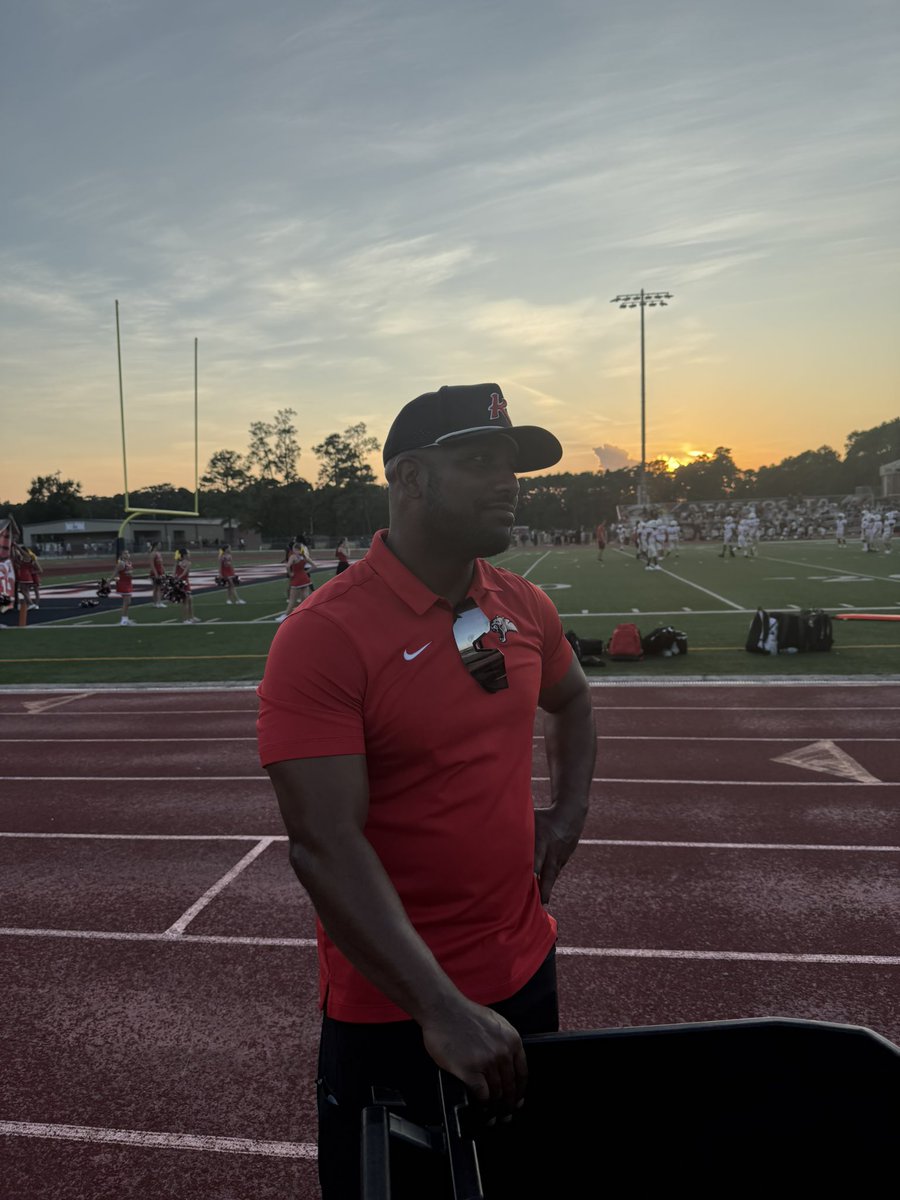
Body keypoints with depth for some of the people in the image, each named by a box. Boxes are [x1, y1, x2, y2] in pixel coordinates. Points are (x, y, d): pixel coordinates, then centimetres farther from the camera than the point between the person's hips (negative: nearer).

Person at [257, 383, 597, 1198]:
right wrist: (440, 1008, -28)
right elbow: (326, 847, -26)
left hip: (526, 969, 6)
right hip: (393, 1007, -6)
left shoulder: (526, 608, -2)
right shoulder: (324, 636, -23)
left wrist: (568, 810, 3)